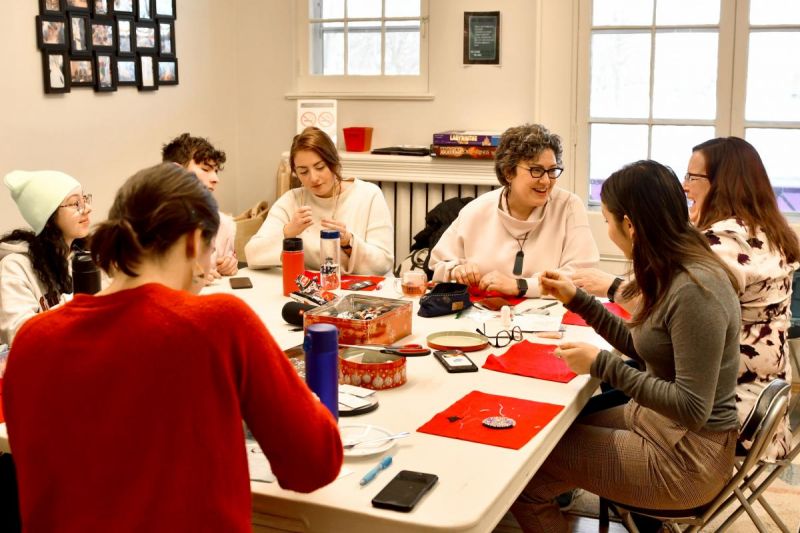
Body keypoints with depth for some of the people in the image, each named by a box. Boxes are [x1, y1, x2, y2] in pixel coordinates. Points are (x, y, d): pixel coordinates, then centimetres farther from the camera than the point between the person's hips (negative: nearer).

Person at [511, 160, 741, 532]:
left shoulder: (694, 291, -27)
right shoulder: (674, 272, 2)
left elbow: (692, 409, -26)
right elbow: (641, 347, 15)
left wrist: (602, 365, -22)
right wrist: (577, 300, 10)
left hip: (686, 458, -9)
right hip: (656, 420, 9)